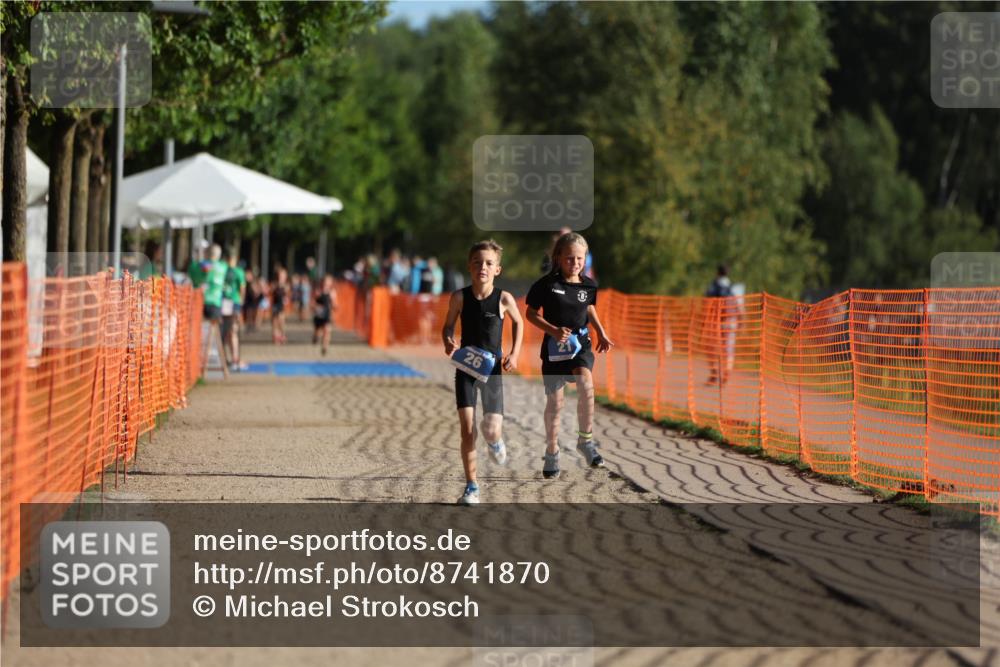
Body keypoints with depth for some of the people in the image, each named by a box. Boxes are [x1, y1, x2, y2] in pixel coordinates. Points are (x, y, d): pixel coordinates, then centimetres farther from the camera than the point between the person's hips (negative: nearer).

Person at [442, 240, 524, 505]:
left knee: (492, 430, -6)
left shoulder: (504, 299, -9)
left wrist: (514, 354, 0)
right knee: (467, 429, -7)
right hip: (466, 367, 0)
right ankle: (471, 486, 4)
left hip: (492, 369, 0)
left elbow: (518, 322, 10)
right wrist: (448, 342, -15)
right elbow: (448, 326, 7)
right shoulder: (459, 297, -8)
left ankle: (495, 441, 34)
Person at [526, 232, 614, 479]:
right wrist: (554, 330, -16)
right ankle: (552, 452, 25)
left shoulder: (588, 285, 2)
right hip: (554, 347, -1)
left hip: (580, 344, 1)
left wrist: (601, 333, 11)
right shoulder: (547, 284, -9)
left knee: (585, 381, -28)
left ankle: (585, 440, -16)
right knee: (554, 402, 5)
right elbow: (531, 313, -3)